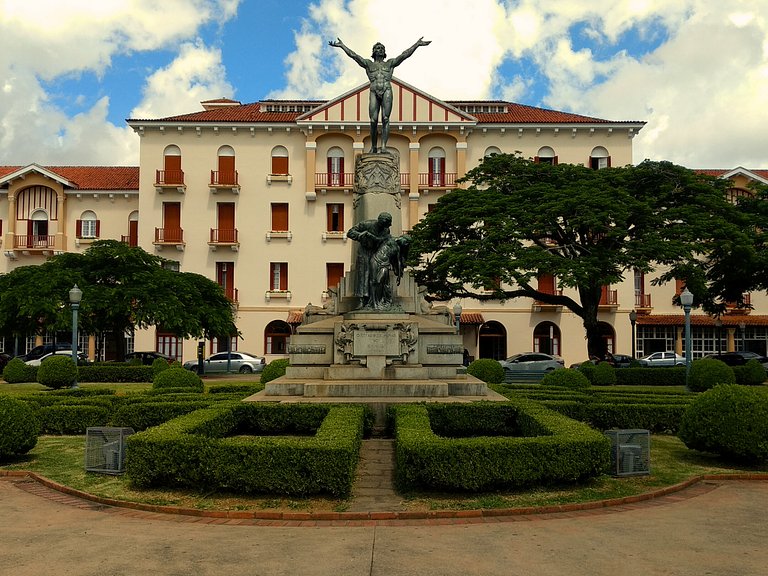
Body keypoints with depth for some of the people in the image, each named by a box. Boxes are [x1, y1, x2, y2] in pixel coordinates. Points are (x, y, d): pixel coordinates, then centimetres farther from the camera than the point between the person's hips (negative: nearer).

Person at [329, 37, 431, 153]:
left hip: (387, 91, 0)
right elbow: (353, 55, 20)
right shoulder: (368, 64, 23)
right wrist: (342, 45, 15)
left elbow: (405, 55, 17)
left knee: (385, 119, -13)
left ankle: (383, 146, -18)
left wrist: (417, 44, 11)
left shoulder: (390, 63, 24)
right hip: (374, 92, 0)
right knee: (373, 120, -9)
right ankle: (373, 147, 2)